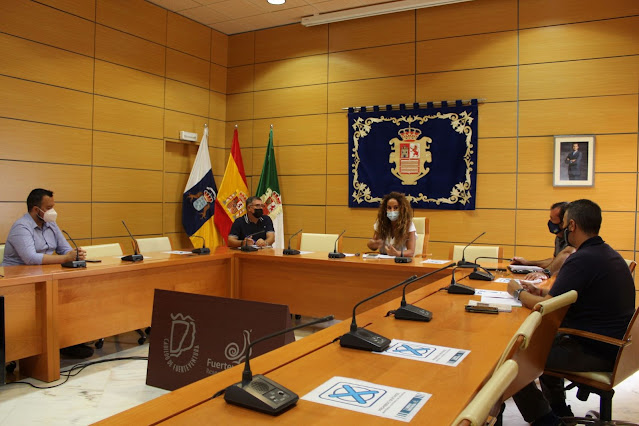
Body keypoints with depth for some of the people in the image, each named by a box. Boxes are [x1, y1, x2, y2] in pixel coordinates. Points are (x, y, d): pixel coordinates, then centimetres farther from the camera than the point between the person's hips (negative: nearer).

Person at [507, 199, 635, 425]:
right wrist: (541, 292, 10)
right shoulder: (609, 254, 9)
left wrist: (519, 292, -4)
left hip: (597, 355, -10)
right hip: (614, 346, 11)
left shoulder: (583, 260, -23)